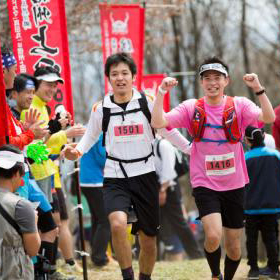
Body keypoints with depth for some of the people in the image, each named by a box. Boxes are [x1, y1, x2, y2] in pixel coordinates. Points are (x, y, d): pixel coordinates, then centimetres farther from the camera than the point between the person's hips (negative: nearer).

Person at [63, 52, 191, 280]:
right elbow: (90, 139, 12)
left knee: (148, 240, 7)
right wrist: (76, 152, -8)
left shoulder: (147, 103, -2)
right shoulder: (101, 109, 0)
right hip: (115, 178, -1)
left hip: (145, 175, 1)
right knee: (118, 224, -28)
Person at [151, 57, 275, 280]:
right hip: (205, 184, -1)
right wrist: (161, 93, -21)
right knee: (213, 236, -22)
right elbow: (158, 123, -11)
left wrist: (259, 89, -32)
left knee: (234, 245, 9)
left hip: (234, 184, 1)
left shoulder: (239, 105, -4)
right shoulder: (192, 108, -2)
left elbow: (268, 118, -20)